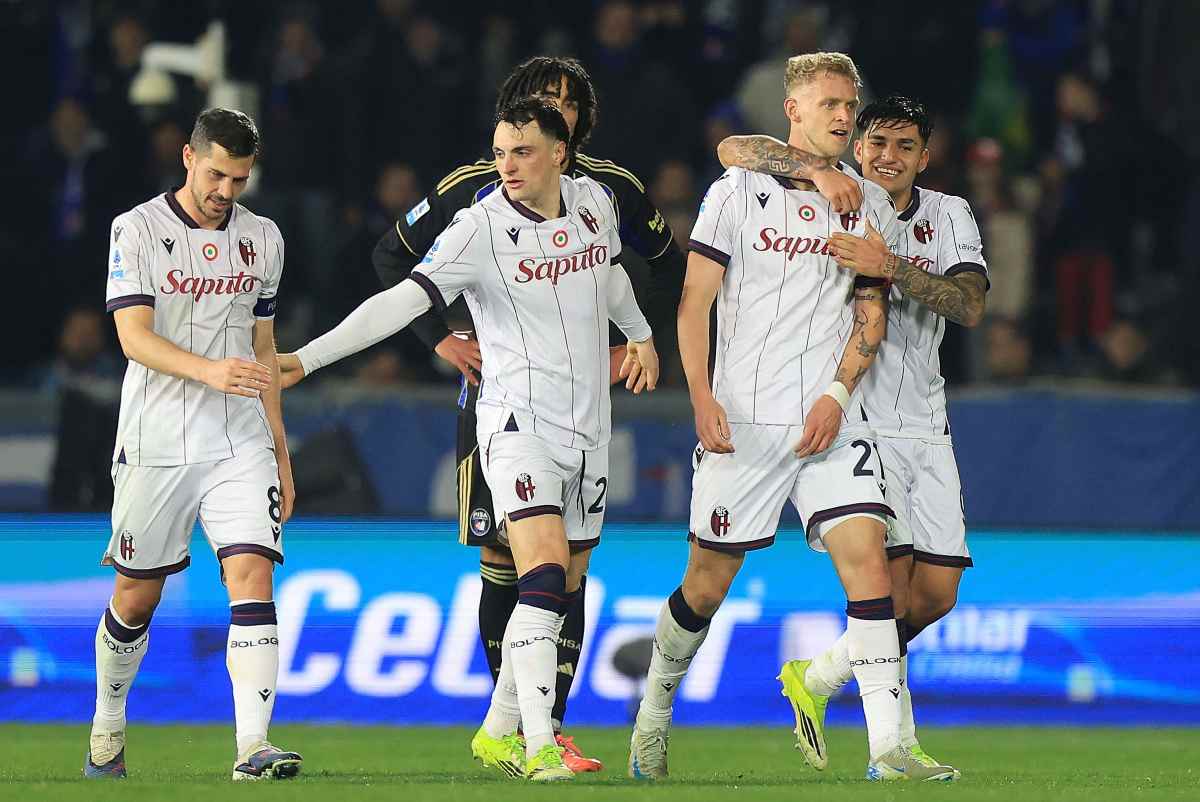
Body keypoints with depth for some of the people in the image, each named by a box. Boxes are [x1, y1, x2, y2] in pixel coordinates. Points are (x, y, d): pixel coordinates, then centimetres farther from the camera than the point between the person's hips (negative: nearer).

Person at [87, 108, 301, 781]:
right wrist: (210, 371, -31)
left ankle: (254, 748, -22)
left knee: (253, 577, -14)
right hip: (155, 444, -3)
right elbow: (135, 337, -14)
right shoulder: (139, 230, -4)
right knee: (136, 597, 7)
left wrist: (280, 454, 17)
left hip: (241, 447, 3)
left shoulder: (262, 239, 11)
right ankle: (108, 730, 31)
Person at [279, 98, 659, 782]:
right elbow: (403, 300, -20)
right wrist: (307, 358, -29)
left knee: (562, 596, 8)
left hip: (589, 430, 6)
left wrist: (641, 335, 37)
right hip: (520, 423, -6)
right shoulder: (480, 229, -13)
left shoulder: (594, 200, 4)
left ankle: (498, 732, 22)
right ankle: (539, 747, -26)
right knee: (544, 575, -22)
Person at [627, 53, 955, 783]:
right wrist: (702, 397, -12)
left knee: (867, 557, -13)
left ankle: (889, 749, -16)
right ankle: (655, 712, 29)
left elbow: (871, 313, 11)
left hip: (831, 421, 2)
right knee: (710, 581, 4)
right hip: (744, 421, -2)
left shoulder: (871, 206, 11)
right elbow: (695, 301, 0)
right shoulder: (740, 190, 0)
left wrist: (838, 395, -5)